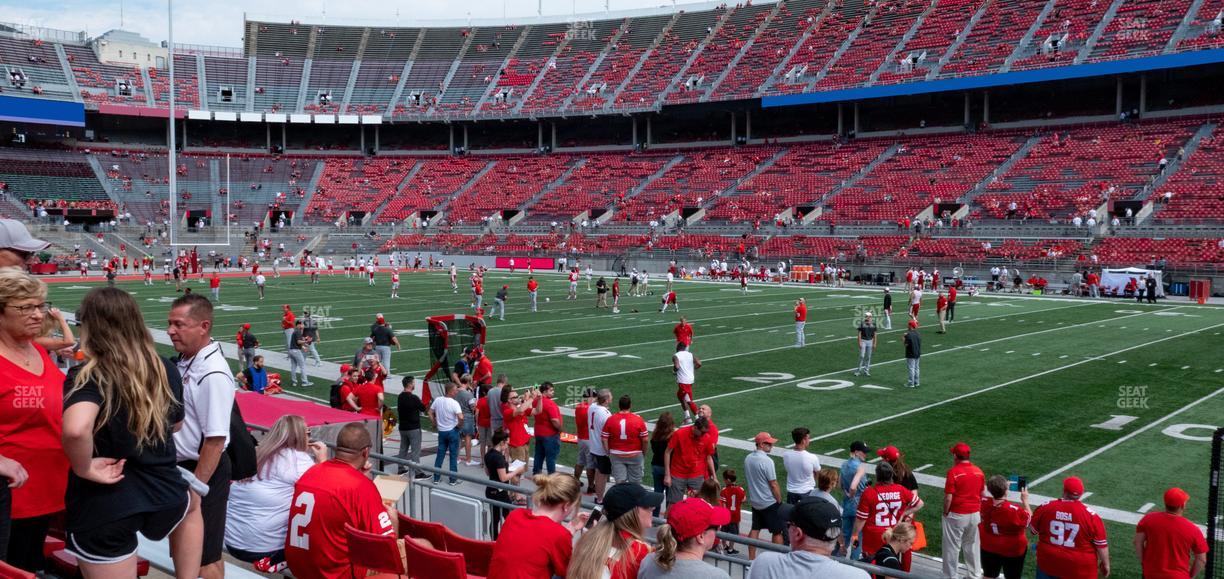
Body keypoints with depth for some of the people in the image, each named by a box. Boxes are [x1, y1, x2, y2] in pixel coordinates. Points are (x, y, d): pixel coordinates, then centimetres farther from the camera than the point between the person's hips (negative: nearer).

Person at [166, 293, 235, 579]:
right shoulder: (183, 360, 4)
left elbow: (215, 440, -26)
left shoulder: (213, 375, -26)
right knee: (180, 548, 24)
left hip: (203, 470, -9)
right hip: (179, 465, 9)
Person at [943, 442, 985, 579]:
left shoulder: (953, 472, -18)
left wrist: (945, 512, -3)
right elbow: (982, 493, 6)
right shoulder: (978, 471, -2)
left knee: (952, 547, 7)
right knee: (973, 545, 19)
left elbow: (948, 497, -18)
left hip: (956, 515, -5)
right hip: (975, 514, 5)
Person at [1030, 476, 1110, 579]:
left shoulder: (1045, 508, -10)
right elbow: (1101, 545, -8)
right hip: (1080, 569, -1)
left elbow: (1032, 530, 5)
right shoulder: (1091, 516, -15)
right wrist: (1105, 564, 9)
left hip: (1048, 564, 2)